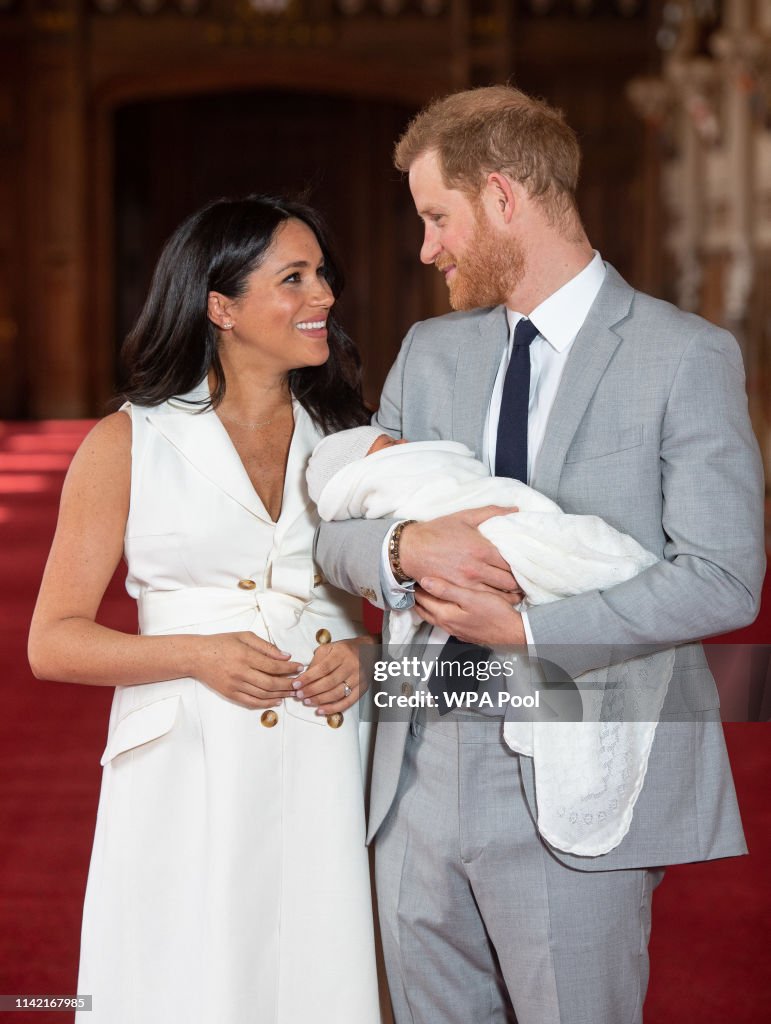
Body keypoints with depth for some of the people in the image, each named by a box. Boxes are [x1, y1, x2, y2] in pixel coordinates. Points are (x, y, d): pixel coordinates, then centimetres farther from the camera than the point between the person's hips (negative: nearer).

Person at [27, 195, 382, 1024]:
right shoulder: (128, 444, 1)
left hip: (319, 776, 3)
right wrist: (198, 655, -14)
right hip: (187, 777, -3)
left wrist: (360, 655, -1)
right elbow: (54, 643, -1)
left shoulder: (343, 438, 12)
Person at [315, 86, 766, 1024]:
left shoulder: (685, 358, -5)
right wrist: (405, 548, -13)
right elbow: (335, 533, 10)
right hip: (422, 783, 5)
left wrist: (527, 627, -16)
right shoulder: (430, 352, 13)